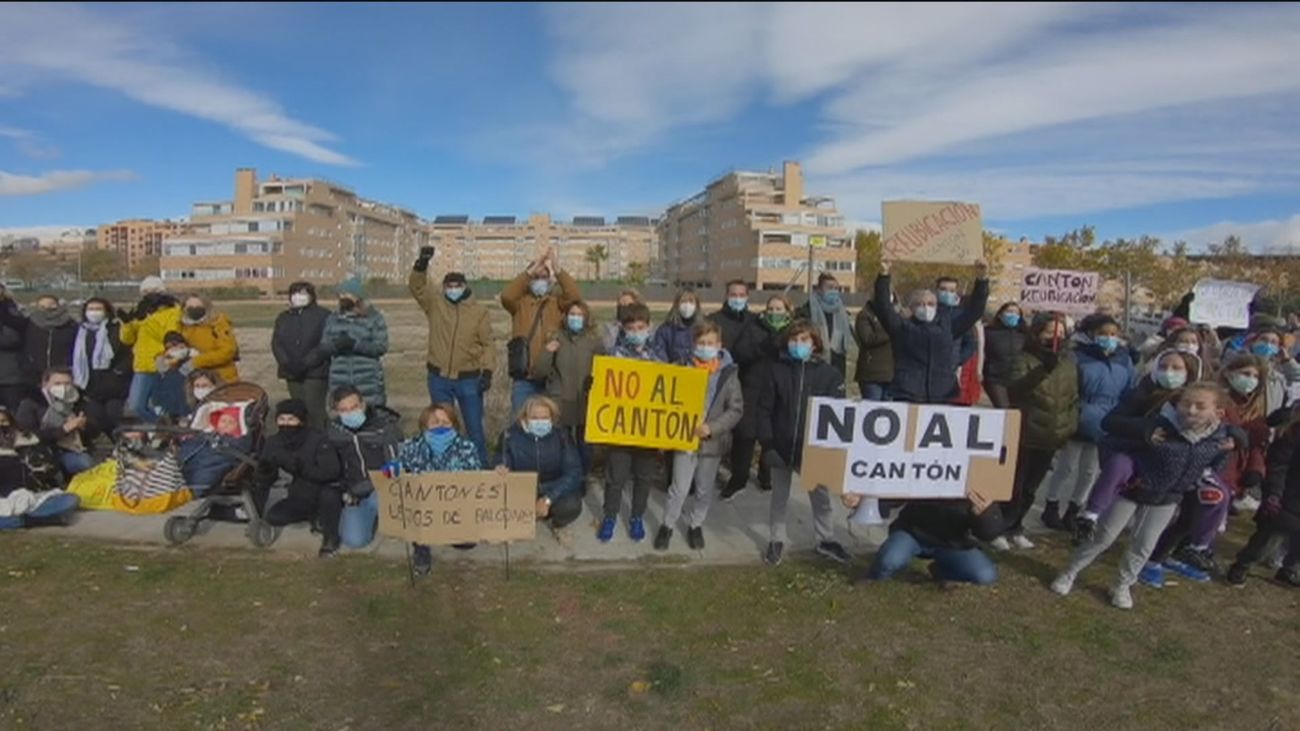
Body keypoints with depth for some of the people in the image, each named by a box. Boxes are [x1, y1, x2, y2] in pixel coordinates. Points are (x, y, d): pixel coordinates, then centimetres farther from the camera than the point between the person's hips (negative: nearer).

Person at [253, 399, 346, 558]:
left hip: (328, 494, -5)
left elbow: (331, 471, -32)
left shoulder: (318, 439, -22)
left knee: (328, 494, -37)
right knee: (273, 517, -15)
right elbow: (263, 479, 1)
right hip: (301, 498, 5)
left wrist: (300, 467, -40)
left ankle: (330, 537, -10)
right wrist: (257, 511, -4)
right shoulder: (274, 442, -6)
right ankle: (316, 516, 9)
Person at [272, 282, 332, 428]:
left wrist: (306, 363, -18)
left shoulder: (323, 315, -2)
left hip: (315, 372, -5)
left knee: (314, 411, -10)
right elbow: (276, 343, 9)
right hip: (292, 374, 5)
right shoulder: (282, 318, 17)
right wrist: (287, 363, -9)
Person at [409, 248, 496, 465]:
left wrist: (487, 371, -10)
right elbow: (417, 286, -7)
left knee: (475, 427, 6)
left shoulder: (479, 311, 0)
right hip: (439, 378, 2)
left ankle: (481, 465, 18)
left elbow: (488, 343, -1)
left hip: (469, 379, -2)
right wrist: (422, 262, -23)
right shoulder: (435, 303, 4)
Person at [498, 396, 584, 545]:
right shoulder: (511, 436, -11)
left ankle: (557, 525, 8)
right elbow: (505, 465, -3)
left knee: (571, 505, -33)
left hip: (555, 489, -1)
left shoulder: (561, 436, -14)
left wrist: (548, 499, -29)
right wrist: (502, 470, -30)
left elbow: (574, 473, -19)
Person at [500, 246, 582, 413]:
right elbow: (506, 296, -14)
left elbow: (575, 296, -12)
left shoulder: (558, 301, 7)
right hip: (524, 378, 0)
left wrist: (557, 270, -23)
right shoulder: (520, 301, 7)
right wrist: (531, 271, -21)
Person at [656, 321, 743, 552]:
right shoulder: (684, 368, -5)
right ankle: (667, 525, 25)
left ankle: (695, 525, 36)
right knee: (679, 488, 4)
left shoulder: (729, 373, -6)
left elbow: (736, 409, -6)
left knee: (705, 490, 15)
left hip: (713, 442, 1)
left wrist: (712, 427, -17)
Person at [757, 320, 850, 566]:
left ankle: (826, 541, 32)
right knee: (779, 497, 15)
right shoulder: (777, 370, -4)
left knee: (820, 497, 13)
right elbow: (764, 409, -3)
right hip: (781, 447, 0)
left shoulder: (829, 374, -4)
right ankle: (776, 540, 30)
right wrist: (767, 443, -10)